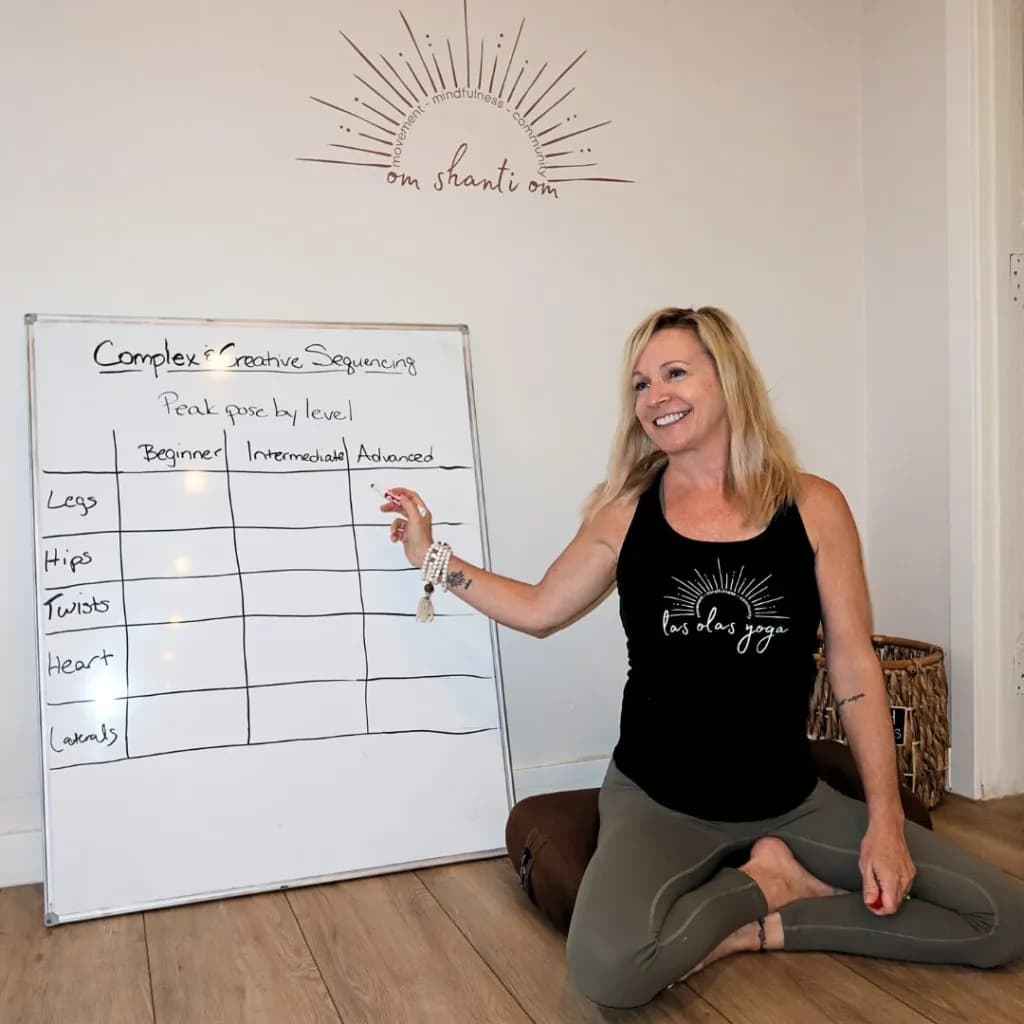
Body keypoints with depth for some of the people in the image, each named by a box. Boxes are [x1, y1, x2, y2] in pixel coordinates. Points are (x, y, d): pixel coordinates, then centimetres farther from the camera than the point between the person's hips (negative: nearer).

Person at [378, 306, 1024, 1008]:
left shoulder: (813, 506, -5)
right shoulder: (625, 515, -2)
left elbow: (854, 664, -3)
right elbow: (540, 610, 12)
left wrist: (885, 818, -7)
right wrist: (432, 556, 9)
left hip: (792, 802, 2)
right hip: (657, 802, -1)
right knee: (607, 970, -30)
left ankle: (751, 928, 0)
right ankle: (766, 881, -1)